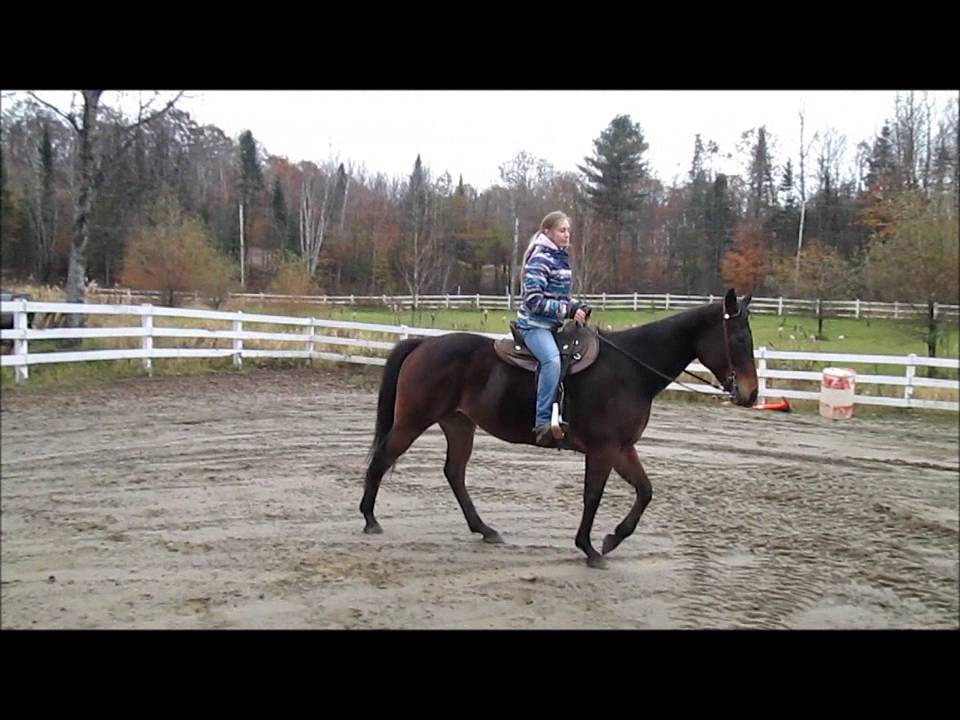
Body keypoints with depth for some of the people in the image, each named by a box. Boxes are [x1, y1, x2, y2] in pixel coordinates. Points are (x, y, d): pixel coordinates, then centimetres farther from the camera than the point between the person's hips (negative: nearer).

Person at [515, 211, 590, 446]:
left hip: (552, 325, 10)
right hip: (534, 324, -10)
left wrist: (579, 307, 4)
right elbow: (534, 300, -18)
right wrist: (568, 311, -19)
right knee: (552, 360, -33)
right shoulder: (540, 259, -12)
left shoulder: (561, 259, 14)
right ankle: (543, 423, -30)